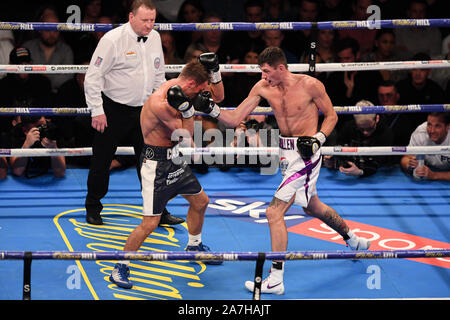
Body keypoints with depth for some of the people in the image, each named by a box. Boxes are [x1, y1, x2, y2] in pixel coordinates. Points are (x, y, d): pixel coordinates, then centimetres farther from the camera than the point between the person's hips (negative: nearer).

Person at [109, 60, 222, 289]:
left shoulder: (176, 88, 0)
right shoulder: (161, 104, -28)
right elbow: (186, 136, -22)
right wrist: (187, 108, -24)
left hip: (175, 160, 10)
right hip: (156, 164, -10)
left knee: (200, 201, 24)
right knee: (150, 222, -11)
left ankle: (194, 246, 46)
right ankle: (120, 268, 2)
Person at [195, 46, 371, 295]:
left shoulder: (309, 85, -16)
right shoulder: (263, 88, -2)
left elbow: (331, 116, -3)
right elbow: (235, 119, -3)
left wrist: (317, 139, -18)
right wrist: (210, 109, -19)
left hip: (305, 154, -8)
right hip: (286, 152, 8)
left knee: (274, 212, -14)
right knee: (312, 206, 26)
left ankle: (275, 280, -10)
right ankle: (354, 241, 51)